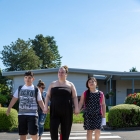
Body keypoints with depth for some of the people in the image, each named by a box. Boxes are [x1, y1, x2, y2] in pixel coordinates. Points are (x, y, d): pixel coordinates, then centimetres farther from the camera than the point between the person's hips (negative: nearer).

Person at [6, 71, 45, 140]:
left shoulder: (36, 90, 3)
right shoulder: (20, 88, 9)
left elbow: (40, 101, 4)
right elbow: (14, 99, 11)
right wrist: (9, 109, 6)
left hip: (32, 114, -3)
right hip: (21, 114, 3)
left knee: (33, 133, -9)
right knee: (22, 133, 6)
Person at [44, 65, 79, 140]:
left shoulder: (70, 84, 9)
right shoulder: (53, 84, 12)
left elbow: (74, 97, 6)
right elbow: (48, 96, 10)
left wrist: (76, 108, -5)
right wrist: (46, 106, -1)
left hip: (67, 112, 0)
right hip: (54, 111, 1)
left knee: (65, 130, 4)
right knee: (53, 128, -10)